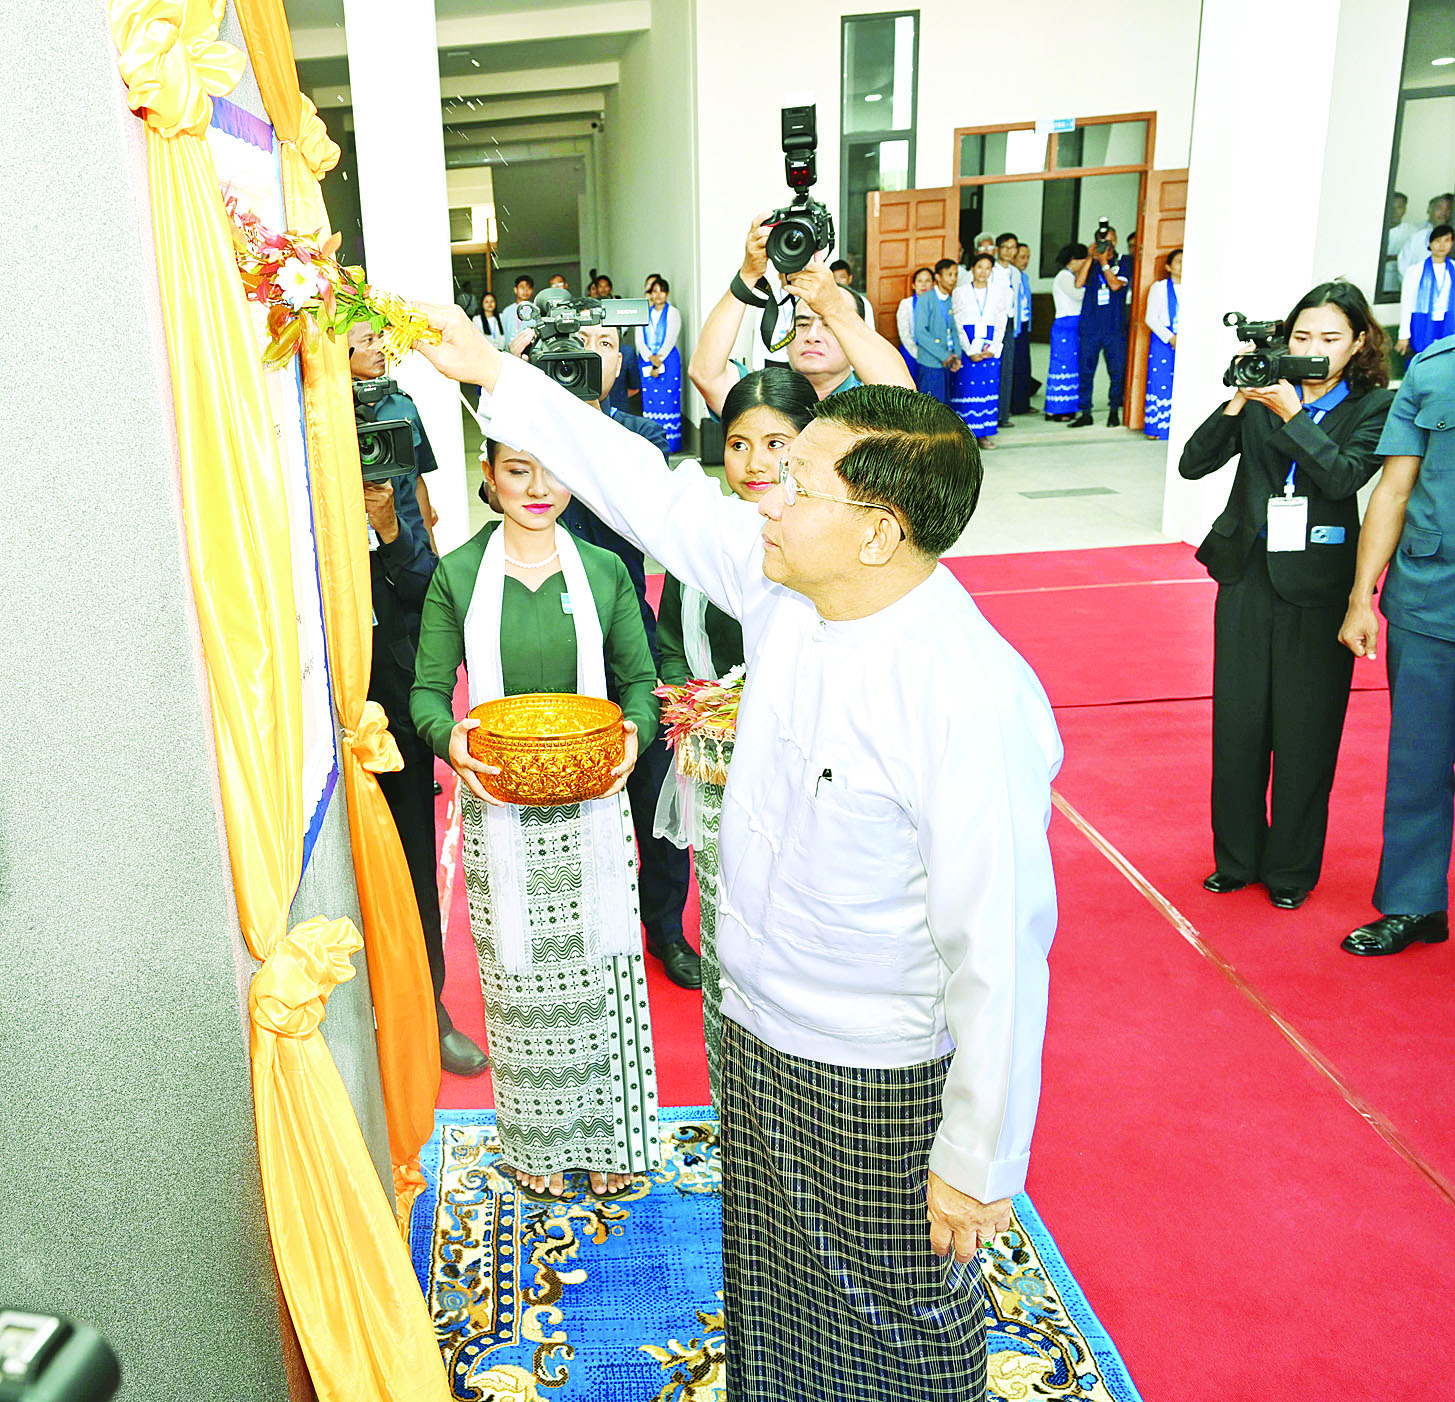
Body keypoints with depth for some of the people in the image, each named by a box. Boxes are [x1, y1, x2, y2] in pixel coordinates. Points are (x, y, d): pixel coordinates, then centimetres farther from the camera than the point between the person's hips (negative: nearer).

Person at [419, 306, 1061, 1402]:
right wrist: (493, 370, 6)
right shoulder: (783, 581, -9)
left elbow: (1001, 953, -27)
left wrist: (981, 1163, -19)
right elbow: (652, 490, 2)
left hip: (879, 1076, -7)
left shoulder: (974, 702, -32)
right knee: (769, 1280, 29)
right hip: (755, 1028, 7)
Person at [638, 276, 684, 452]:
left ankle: (670, 443, -5)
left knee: (668, 398, -7)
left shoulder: (673, 313, 2)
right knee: (649, 399, 0)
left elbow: (670, 339, -6)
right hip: (646, 361, 4)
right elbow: (639, 339, 5)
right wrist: (650, 358, -12)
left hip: (667, 359, -4)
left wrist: (658, 362, -13)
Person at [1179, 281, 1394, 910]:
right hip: (1248, 576, 2)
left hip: (1317, 590, -2)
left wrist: (1291, 413, -20)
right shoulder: (1263, 396, 6)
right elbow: (1193, 464, -2)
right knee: (1237, 721, 7)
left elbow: (1344, 477, -16)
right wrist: (1238, 402, -12)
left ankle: (1291, 868, 21)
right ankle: (1237, 857, 25)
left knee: (1305, 732, 4)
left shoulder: (1375, 406, 1)